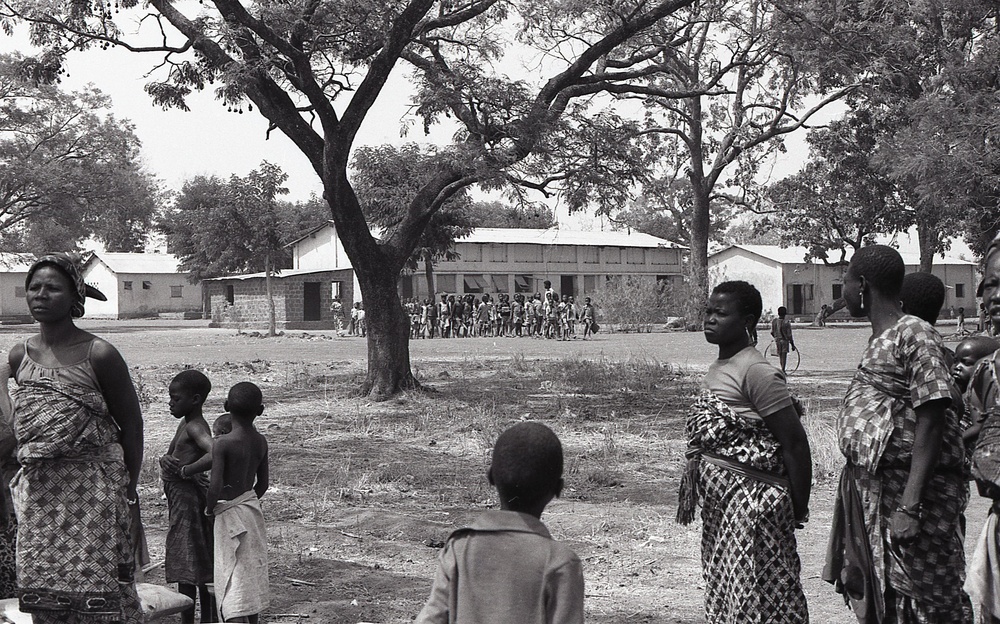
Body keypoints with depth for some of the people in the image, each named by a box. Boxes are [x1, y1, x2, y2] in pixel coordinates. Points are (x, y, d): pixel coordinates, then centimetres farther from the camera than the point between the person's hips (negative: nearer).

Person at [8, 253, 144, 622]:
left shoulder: (99, 355, -9)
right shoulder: (19, 357, 7)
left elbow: (131, 425, -3)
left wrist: (129, 492, -4)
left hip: (95, 490, -5)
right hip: (39, 491, 5)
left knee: (97, 593, -5)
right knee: (43, 593, 8)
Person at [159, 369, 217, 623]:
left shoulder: (195, 428, -17)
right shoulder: (185, 424, 13)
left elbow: (215, 454, -34)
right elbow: (168, 454, 20)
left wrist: (185, 471, -24)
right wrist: (166, 460, -3)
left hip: (188, 496, -10)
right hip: (179, 496, 10)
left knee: (185, 565, -5)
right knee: (203, 564, 14)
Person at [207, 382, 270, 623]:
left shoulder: (222, 443, -18)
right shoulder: (261, 442, 1)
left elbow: (215, 485, -23)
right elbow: (263, 483, 8)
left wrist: (210, 508, -5)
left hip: (230, 514, -6)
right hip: (254, 510, 6)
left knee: (232, 579, -5)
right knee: (252, 575, 17)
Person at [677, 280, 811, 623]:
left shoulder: (756, 372, -17)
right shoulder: (716, 369, 11)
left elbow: (795, 443, -17)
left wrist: (799, 507, -13)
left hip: (752, 501, -9)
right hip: (719, 504, 9)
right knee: (723, 592, 16)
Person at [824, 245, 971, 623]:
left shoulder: (914, 334, -14)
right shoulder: (880, 341, 14)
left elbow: (931, 421, -20)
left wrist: (909, 507, -26)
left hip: (905, 492, -9)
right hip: (870, 491, 9)